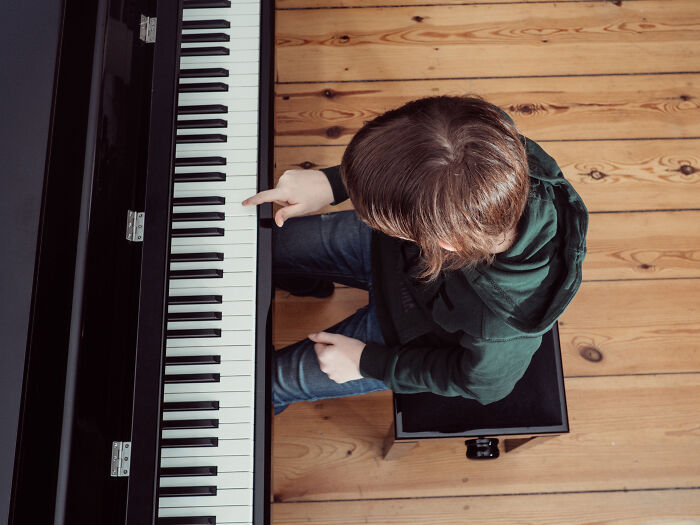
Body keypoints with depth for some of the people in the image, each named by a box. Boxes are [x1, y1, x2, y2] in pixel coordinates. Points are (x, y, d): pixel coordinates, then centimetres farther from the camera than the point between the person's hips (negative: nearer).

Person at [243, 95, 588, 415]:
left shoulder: (503, 326, -45)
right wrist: (331, 182, -16)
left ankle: (272, 396, 48)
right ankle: (311, 284, 52)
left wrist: (367, 363, -13)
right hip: (394, 252, 5)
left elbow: (482, 383, -20)